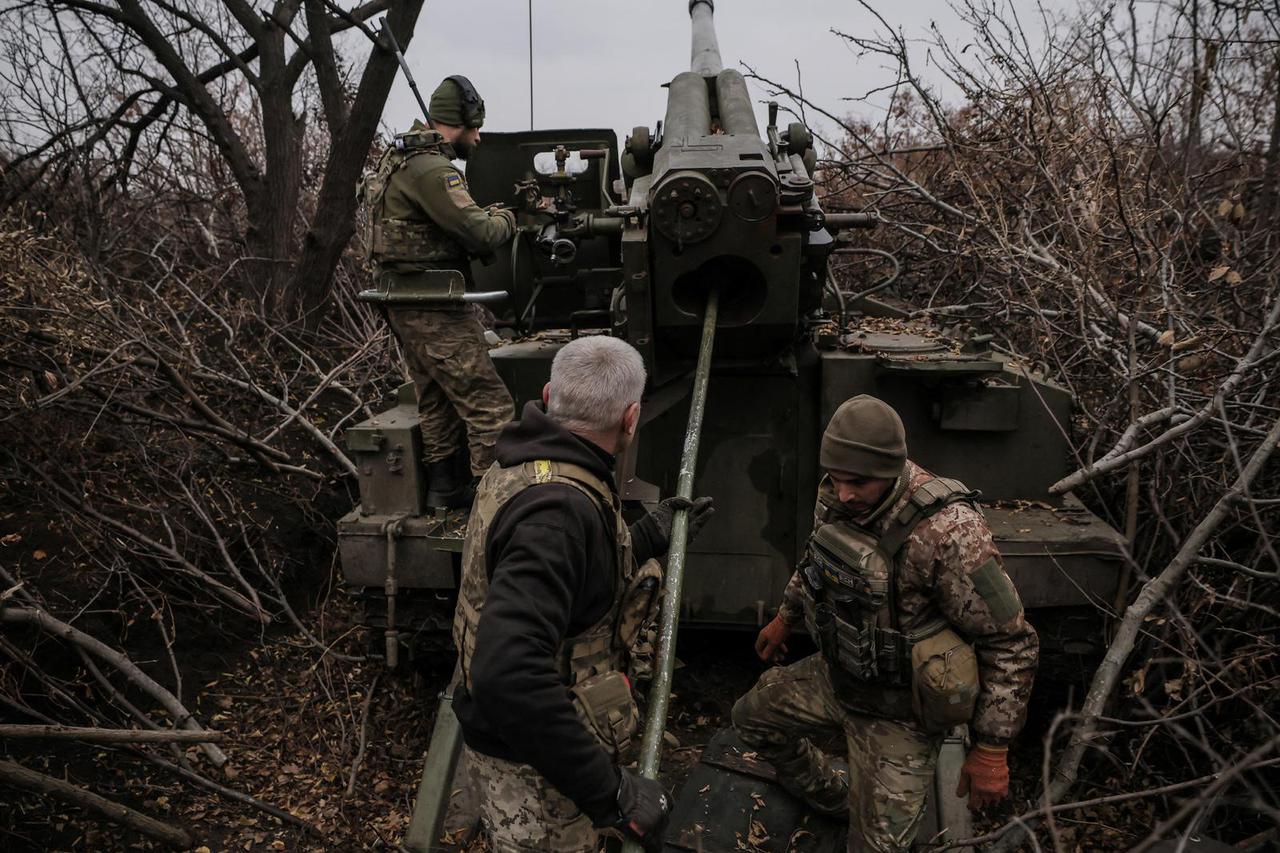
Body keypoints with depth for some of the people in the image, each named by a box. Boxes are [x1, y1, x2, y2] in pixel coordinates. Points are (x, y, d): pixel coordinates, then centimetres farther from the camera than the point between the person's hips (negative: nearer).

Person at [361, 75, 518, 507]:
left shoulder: (401, 159, 16)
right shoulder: (430, 169, -17)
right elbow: (479, 232, -22)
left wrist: (485, 214, 5)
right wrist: (505, 220, -2)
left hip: (406, 305, 11)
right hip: (433, 309, -11)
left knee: (438, 401, 19)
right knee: (489, 405, -9)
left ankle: (445, 488, 29)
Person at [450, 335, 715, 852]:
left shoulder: (525, 466, -1)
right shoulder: (557, 506, -33)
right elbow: (508, 676, -43)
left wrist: (651, 538, 14)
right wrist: (609, 790, -36)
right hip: (531, 770, -9)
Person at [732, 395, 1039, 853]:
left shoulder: (948, 534, -34)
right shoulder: (835, 495, -12)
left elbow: (1010, 644, -24)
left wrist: (992, 749, -20)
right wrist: (785, 616, 23)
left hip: (896, 715, -7)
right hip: (833, 674, 7)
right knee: (752, 716, 22)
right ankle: (831, 797, 43)